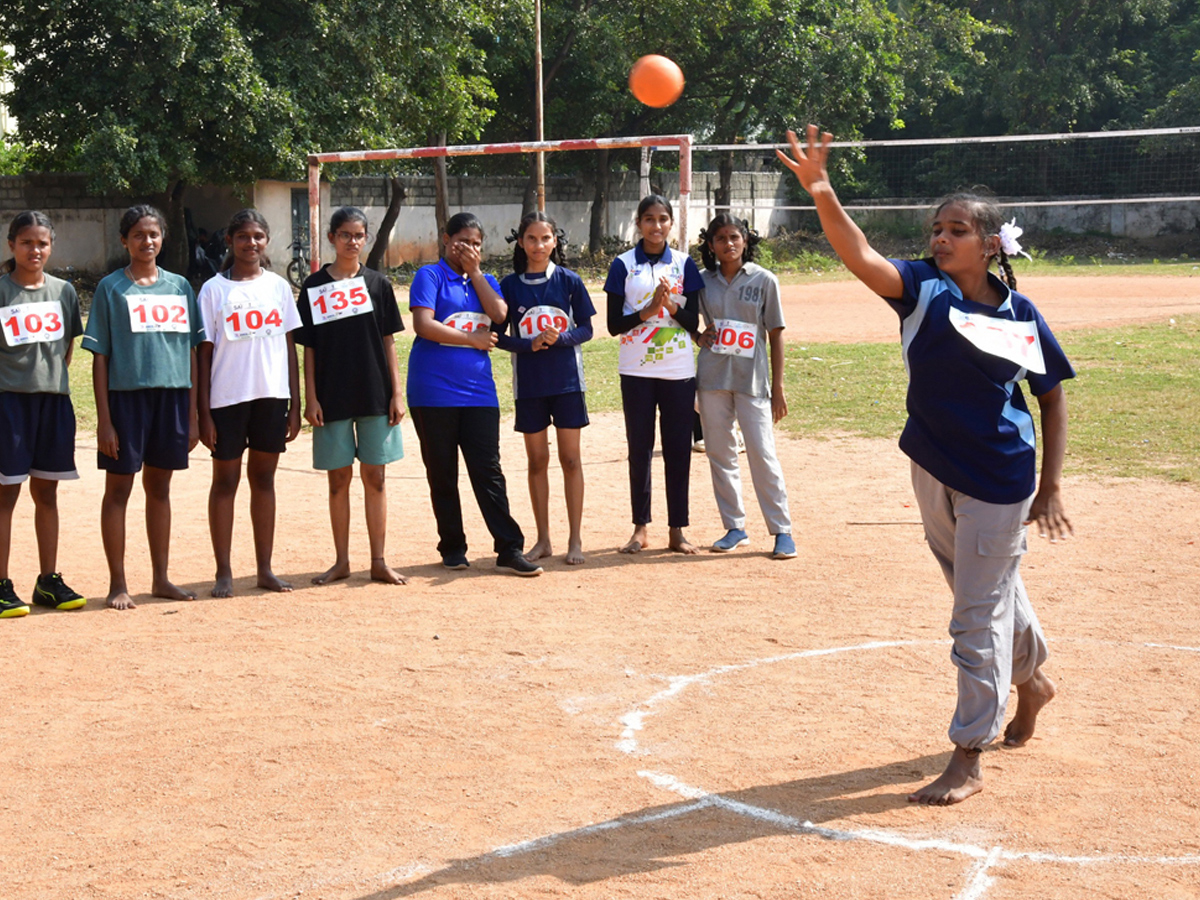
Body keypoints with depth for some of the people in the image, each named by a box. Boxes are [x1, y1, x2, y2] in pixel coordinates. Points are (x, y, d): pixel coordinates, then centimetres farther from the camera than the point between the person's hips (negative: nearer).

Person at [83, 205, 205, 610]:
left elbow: (191, 352, 11)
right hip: (126, 394, -3)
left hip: (172, 395, 3)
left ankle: (161, 579, 20)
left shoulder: (179, 286, 10)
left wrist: (193, 415, 8)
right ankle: (118, 584, 9)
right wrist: (104, 419, -9)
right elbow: (100, 356, -2)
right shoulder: (111, 287, 0)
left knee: (160, 488, 12)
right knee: (118, 489, 2)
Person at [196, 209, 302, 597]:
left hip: (272, 396, 3)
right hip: (228, 398, -3)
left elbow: (290, 347, 10)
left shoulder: (279, 287, 7)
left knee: (264, 478, 9)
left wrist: (295, 405, 6)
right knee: (225, 480, 4)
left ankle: (265, 568, 16)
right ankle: (223, 572, 10)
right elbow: (204, 353, -2)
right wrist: (204, 412, -7)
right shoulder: (214, 290, -1)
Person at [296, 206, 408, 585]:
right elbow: (308, 347, 3)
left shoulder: (377, 284, 4)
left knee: (374, 477, 4)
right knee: (339, 478, 6)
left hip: (375, 395, 0)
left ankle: (379, 561, 10)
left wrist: (397, 393, 0)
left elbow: (388, 342, 6)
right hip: (333, 397, 0)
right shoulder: (314, 286, 3)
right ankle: (341, 561, 16)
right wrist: (310, 397, -3)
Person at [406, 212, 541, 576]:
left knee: (489, 471, -1)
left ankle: (509, 549, -2)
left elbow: (499, 314, -3)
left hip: (479, 391, 3)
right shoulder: (430, 276, 0)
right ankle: (452, 548, 16)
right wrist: (473, 339, -6)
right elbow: (423, 324, -13)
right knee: (442, 475, 5)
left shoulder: (486, 281, 16)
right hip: (433, 391, -3)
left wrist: (475, 271, -3)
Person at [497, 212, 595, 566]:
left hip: (567, 380, -1)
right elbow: (499, 337, 2)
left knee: (570, 458, 1)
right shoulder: (510, 285, 1)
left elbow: (586, 328, 3)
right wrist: (530, 344, -15)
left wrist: (560, 338, -16)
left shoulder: (569, 280, 0)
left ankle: (575, 540, 7)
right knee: (537, 460, 7)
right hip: (528, 382, 1)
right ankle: (543, 539, 16)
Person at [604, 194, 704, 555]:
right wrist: (648, 310, -16)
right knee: (640, 448, 4)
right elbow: (614, 324, -3)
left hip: (679, 372, 1)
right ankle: (640, 528, 13)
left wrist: (671, 307, -16)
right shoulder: (623, 265, 2)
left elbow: (694, 322, 3)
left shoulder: (684, 264, 5)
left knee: (678, 450, 2)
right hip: (637, 372, -1)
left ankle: (676, 531, 9)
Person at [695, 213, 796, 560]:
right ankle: (734, 528, 17)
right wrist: (698, 335, -2)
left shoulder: (763, 280, 0)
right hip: (712, 378, 3)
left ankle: (782, 530, 2)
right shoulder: (702, 281, 5)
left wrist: (777, 387, -3)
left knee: (763, 454, -5)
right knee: (720, 454, 7)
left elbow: (775, 335, 1)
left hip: (752, 379, -3)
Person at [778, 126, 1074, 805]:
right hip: (933, 469, 4)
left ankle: (968, 761, 8)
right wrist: (822, 193, -43)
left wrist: (1052, 486, -4)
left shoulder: (1021, 315, -9)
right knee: (994, 593, 23)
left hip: (999, 479, -3)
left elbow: (1053, 396, 1)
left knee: (980, 613, -1)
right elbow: (861, 258, -26)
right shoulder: (924, 289, -7)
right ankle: (1031, 680, 51)